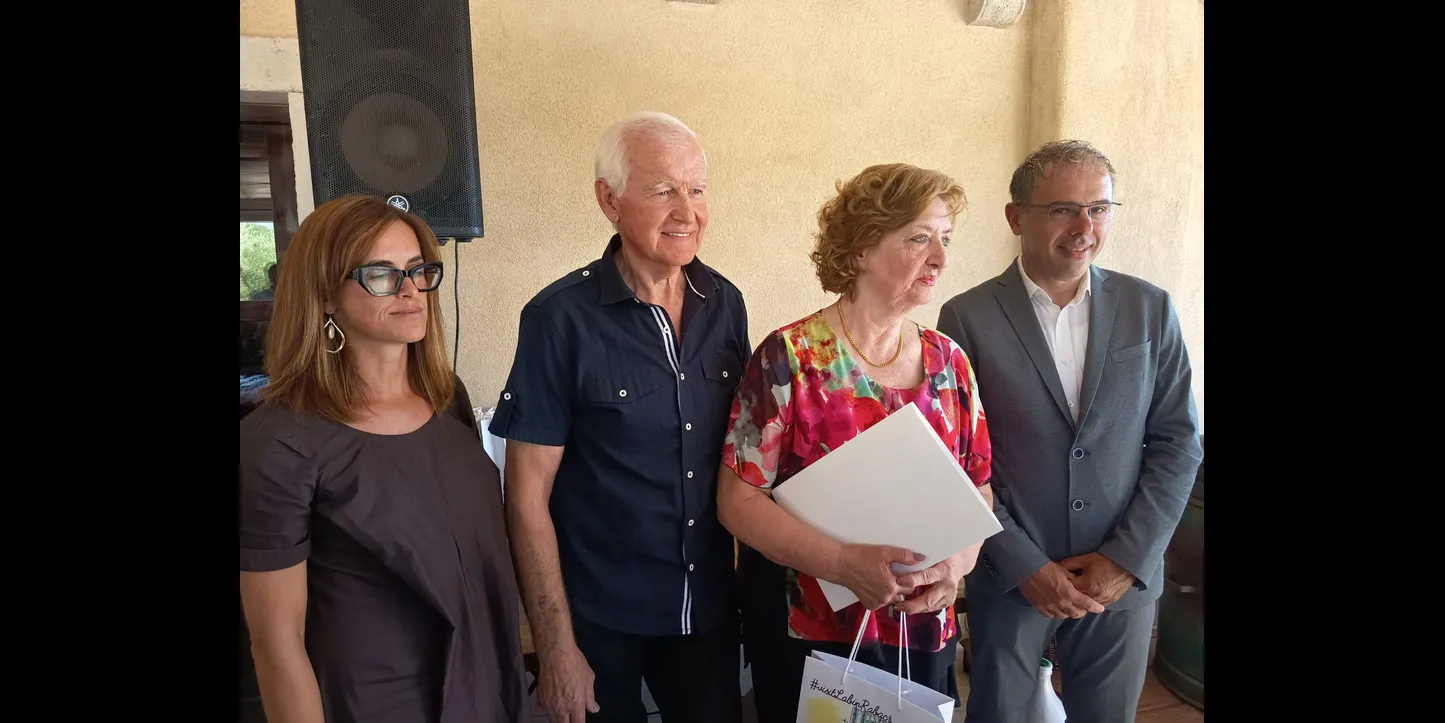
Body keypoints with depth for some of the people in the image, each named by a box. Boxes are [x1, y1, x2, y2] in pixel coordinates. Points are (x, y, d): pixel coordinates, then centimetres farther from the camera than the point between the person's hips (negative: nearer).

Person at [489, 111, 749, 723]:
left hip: (710, 604, 4)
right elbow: (528, 494, -13)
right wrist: (555, 646, -13)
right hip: (600, 618, -3)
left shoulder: (724, 304, -3)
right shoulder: (561, 318, -17)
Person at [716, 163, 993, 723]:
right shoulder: (789, 358, -15)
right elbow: (738, 499, -15)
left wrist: (957, 561, -14)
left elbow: (979, 487, 5)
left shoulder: (948, 361, -1)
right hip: (807, 631, -4)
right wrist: (843, 563, -26)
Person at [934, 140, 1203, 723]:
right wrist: (1024, 566, -10)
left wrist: (1127, 557, -7)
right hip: (1009, 579, -2)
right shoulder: (967, 318, -9)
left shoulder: (1150, 309, 0)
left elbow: (1178, 443, 1)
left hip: (1125, 575, 2)